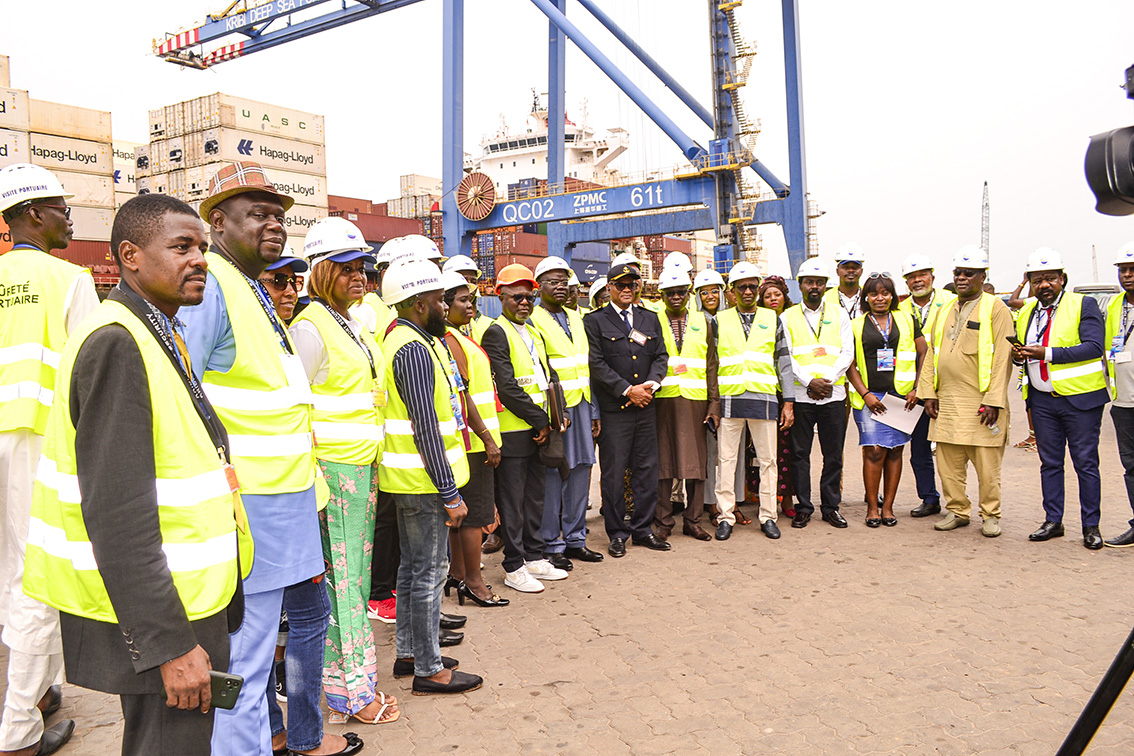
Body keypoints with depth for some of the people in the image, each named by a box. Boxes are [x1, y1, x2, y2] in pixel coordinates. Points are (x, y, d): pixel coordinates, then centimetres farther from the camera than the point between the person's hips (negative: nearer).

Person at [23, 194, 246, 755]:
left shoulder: (160, 335, 13)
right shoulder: (116, 343, -20)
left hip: (185, 597, 10)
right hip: (151, 612, -10)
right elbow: (116, 513, -26)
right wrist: (170, 644, -25)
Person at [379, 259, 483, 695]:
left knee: (413, 566, 19)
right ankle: (429, 669, 11)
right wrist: (450, 493, -20)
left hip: (408, 479, 11)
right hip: (424, 480, -11)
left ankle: (408, 650, 32)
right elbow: (426, 427, -23)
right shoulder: (414, 349, -20)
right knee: (429, 571, -1)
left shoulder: (402, 339, 13)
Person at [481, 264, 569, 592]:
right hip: (513, 433, -8)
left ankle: (535, 558, 27)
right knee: (512, 501, 1)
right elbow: (507, 388, -18)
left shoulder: (534, 334, 17)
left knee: (535, 497, 15)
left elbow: (550, 377, 17)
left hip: (539, 431, 8)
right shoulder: (495, 334, -11)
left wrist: (554, 417, 4)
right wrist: (540, 421, -13)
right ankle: (514, 568, 10)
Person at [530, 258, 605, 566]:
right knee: (552, 476, -1)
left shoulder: (575, 318, 16)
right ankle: (552, 546, 11)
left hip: (580, 405, 7)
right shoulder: (532, 320, -7)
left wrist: (593, 410, 14)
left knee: (580, 471, 11)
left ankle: (575, 540, 23)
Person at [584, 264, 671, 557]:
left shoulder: (650, 319, 15)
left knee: (646, 470, 8)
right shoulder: (594, 321, 0)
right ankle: (617, 533, 12)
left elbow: (660, 356, 11)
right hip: (614, 409, -4)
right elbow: (597, 363, -8)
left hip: (646, 406, 5)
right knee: (614, 473, 0)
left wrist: (651, 384, -7)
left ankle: (642, 529, 20)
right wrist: (627, 390, -13)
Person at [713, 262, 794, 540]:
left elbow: (784, 362, 10)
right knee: (726, 459, 2)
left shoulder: (772, 320, 11)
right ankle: (726, 516, 11)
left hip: (764, 399, 1)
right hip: (729, 400, -1)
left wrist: (788, 402, 4)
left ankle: (768, 516, 16)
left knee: (767, 460, 5)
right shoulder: (720, 321, 8)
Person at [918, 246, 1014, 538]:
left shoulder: (996, 310, -2)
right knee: (948, 463, 8)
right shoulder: (945, 312, 16)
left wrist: (993, 401, -14)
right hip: (946, 403, 5)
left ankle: (990, 515, 16)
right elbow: (931, 354, 17)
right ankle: (957, 511, 21)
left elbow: (1002, 358, -8)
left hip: (980, 403, -5)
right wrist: (928, 393, 8)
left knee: (987, 465, 2)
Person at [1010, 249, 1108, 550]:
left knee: (1086, 463, 2)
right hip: (1042, 399, 5)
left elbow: (1094, 347, -17)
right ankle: (1053, 521, 20)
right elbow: (1022, 352, 19)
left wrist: (1047, 353, -24)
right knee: (1049, 462, 11)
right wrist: (1018, 355, -5)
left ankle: (1091, 526, 12)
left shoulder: (1083, 305, -5)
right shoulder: (1026, 313, 12)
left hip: (1080, 399, -5)